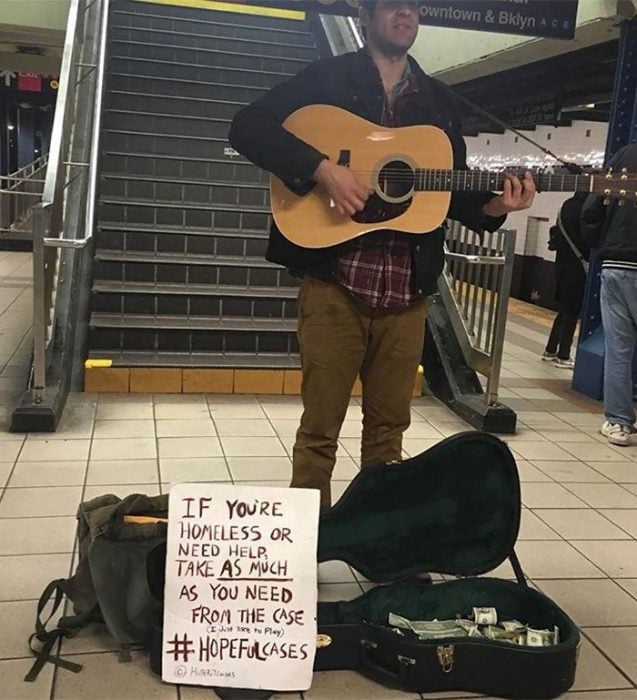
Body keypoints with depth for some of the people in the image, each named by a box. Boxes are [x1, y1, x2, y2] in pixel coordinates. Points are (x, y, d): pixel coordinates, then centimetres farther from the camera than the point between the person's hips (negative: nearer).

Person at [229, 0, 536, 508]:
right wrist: (323, 169, -17)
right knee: (320, 428, 3)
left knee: (388, 430, 13)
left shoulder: (438, 101, 17)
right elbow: (248, 127, -6)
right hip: (334, 284, -4)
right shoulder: (328, 78, 4)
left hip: (405, 294, 4)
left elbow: (457, 193, 18)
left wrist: (493, 207, -3)